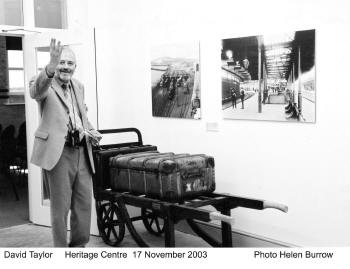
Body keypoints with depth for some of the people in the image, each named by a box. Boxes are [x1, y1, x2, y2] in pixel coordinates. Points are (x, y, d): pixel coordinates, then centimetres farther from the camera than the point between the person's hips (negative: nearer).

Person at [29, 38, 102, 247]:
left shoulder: (79, 87, 17)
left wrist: (90, 131, 8)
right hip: (58, 153, -6)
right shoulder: (44, 85, -3)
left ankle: (79, 246, 24)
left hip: (82, 152, 6)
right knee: (60, 207, 1)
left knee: (84, 204, 9)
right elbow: (36, 92, -29)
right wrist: (50, 69, -48)